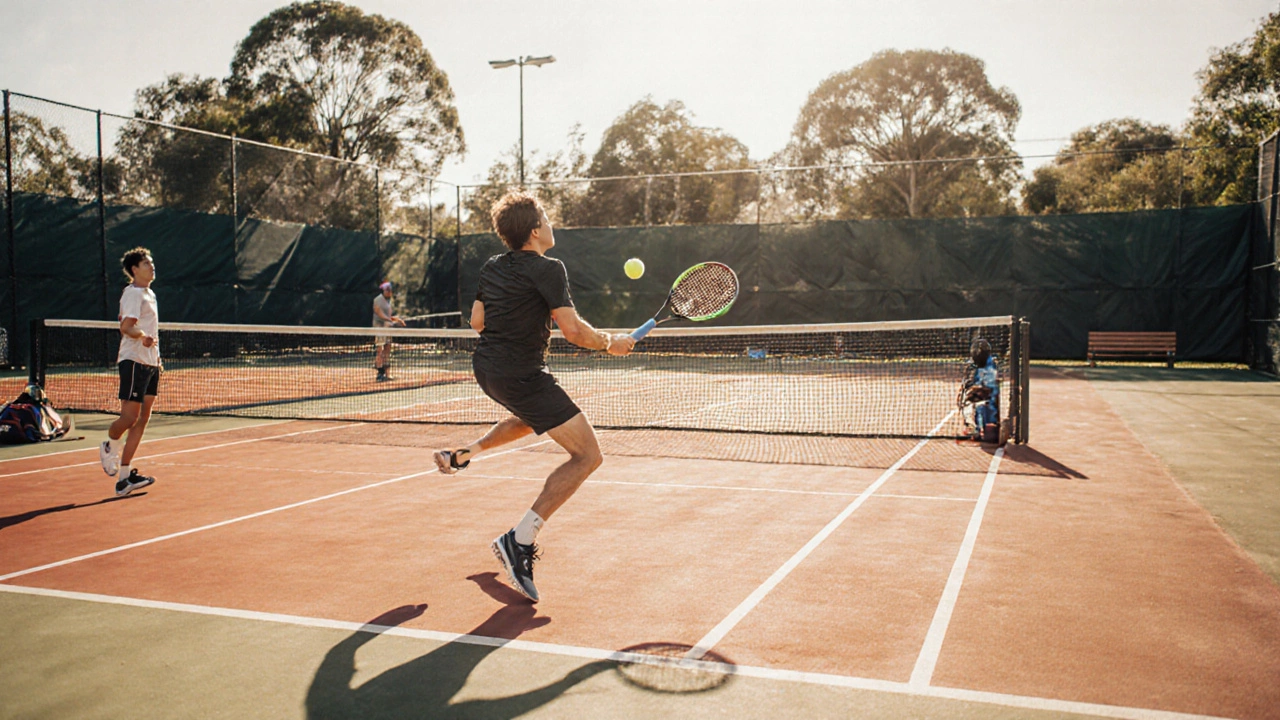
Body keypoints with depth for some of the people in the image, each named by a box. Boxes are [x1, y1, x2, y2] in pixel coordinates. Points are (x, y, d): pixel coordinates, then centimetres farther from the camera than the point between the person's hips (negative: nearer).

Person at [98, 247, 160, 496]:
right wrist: (143, 336, -40)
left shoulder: (149, 294, 18)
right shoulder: (132, 293, -9)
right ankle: (109, 447, 22)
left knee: (142, 418, 4)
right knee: (129, 417, -10)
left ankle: (124, 476, 6)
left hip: (150, 363, 9)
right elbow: (126, 327, -21)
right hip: (134, 361, -9)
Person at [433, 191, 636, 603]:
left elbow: (477, 321, 18)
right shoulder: (548, 269, -14)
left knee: (536, 417, 39)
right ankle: (520, 540, -16)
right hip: (521, 375, -9)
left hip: (486, 368, 9)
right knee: (587, 456, -8)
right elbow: (573, 330, -19)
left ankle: (462, 454, 37)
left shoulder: (492, 268, 10)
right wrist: (611, 344, -3)